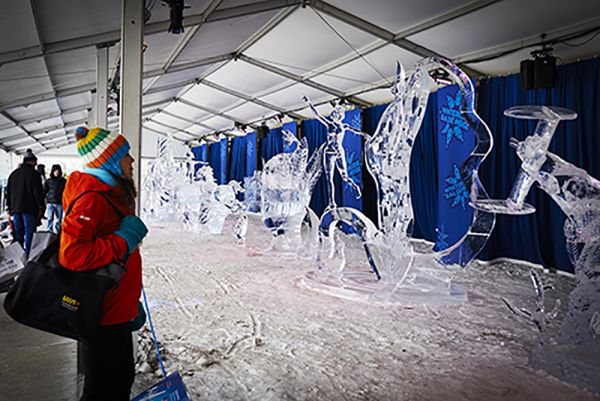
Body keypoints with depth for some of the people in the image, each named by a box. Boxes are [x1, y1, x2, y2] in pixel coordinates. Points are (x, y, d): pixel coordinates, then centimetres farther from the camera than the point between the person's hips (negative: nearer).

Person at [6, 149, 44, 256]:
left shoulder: (13, 174, 15)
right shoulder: (34, 173, -6)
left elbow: (8, 192, 18)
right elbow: (38, 192, -10)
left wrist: (9, 208, 21)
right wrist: (41, 207, -4)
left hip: (15, 208, 6)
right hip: (29, 209, -6)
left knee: (18, 234, 11)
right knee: (29, 233, -2)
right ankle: (27, 256, -4)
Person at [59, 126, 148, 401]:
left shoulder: (112, 194, 12)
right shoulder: (92, 199, -20)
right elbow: (72, 255, -31)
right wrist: (124, 240, -23)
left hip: (117, 311, 10)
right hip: (103, 316, -10)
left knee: (123, 378, 23)